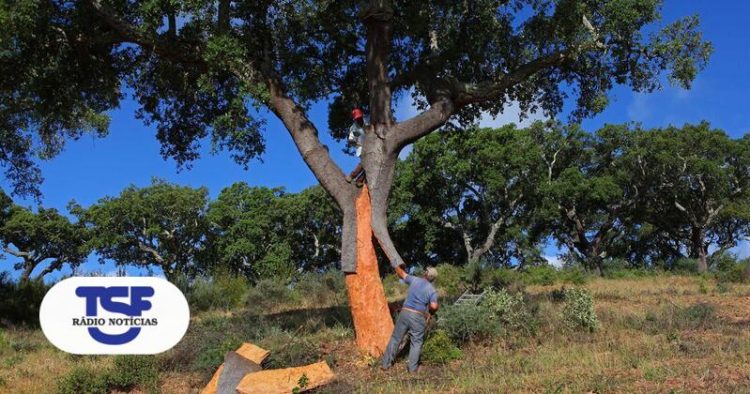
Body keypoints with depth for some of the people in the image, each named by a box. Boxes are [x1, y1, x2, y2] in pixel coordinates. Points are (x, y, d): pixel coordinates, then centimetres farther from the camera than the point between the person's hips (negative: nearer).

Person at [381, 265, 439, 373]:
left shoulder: (414, 280, 3)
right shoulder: (432, 290, -3)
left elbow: (402, 274, 19)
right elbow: (434, 306, -16)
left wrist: (397, 266, 38)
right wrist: (431, 312, 6)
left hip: (405, 313, 2)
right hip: (418, 317, -2)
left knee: (395, 338, 10)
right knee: (416, 342, 10)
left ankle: (386, 363, 15)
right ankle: (412, 367, 8)